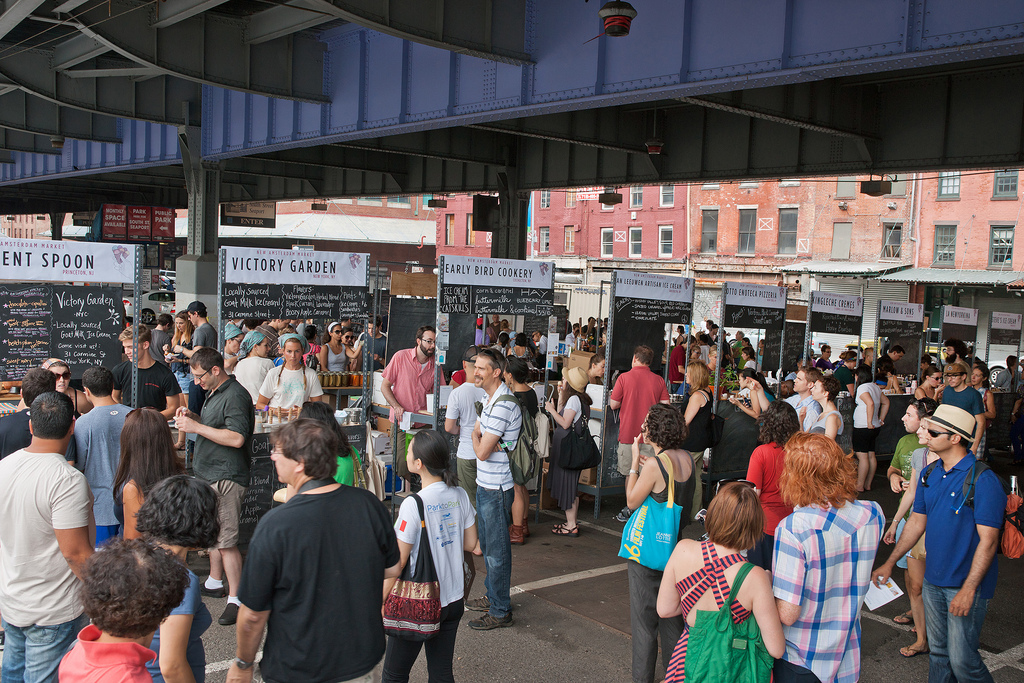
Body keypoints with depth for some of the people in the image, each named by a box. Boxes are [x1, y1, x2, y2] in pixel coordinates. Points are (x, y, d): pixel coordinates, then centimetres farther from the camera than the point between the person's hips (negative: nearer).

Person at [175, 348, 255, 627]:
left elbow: (236, 438, -27)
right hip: (209, 475, 11)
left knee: (226, 540, -9)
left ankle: (236, 600, -4)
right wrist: (193, 418, 8)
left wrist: (196, 427, -22)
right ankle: (215, 583, 36)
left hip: (227, 477, -11)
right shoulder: (213, 393, 15)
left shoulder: (235, 396, -18)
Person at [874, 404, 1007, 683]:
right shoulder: (929, 474, 5)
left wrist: (968, 589, -21)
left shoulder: (982, 480, -17)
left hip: (966, 585, -7)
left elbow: (988, 540, -19)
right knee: (938, 650, 16)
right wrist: (890, 563, 16)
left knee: (962, 658, -3)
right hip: (933, 580, 7)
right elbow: (917, 521, 14)